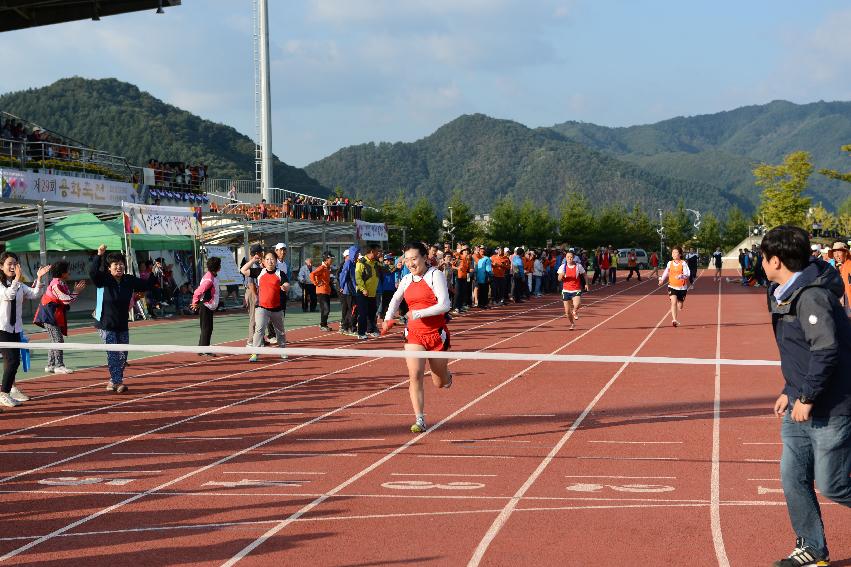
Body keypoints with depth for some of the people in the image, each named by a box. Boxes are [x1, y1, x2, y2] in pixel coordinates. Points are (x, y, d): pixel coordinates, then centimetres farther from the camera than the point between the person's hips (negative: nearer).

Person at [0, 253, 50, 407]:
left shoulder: (19, 285, 10)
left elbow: (34, 294, -1)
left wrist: (38, 278, -13)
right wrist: (17, 279, -37)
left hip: (15, 328, 6)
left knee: (14, 360, 13)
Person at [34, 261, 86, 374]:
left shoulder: (61, 284, 13)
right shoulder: (56, 285, -19)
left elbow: (67, 298, 12)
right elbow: (66, 300, -23)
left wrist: (75, 290, 2)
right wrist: (76, 291, -11)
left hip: (56, 317, 10)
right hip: (49, 316, -10)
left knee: (55, 341, 13)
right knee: (58, 340, -11)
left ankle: (50, 365, 18)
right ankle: (59, 366, -11)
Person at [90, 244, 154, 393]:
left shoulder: (129, 280, 2)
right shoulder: (103, 279, -12)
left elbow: (146, 285, 11)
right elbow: (92, 272, -31)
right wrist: (99, 255, -40)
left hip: (122, 325, 5)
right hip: (106, 325, -5)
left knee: (122, 355, 8)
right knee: (112, 353, -12)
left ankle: (113, 382, 23)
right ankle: (117, 383, -13)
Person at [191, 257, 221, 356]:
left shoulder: (214, 277, 9)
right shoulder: (209, 279, -22)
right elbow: (198, 292, -24)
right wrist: (195, 303, -13)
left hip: (210, 307, 10)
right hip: (205, 306, -10)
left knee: (208, 329, 13)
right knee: (206, 328, -6)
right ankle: (204, 351, -3)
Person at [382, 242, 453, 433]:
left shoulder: (435, 275, -9)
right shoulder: (407, 280, 7)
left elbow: (444, 305, -19)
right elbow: (396, 298, 27)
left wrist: (419, 313, -23)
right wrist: (388, 318, 11)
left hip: (436, 334, -3)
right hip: (414, 335, 3)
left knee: (440, 383, 10)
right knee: (415, 375, -15)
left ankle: (446, 376, 48)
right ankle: (420, 421, -12)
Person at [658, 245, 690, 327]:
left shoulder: (683, 263, -8)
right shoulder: (670, 263, 3)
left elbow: (687, 274, -17)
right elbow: (666, 272, 18)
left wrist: (680, 276, -36)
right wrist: (661, 279, 4)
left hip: (682, 287, -1)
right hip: (672, 287, 1)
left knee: (680, 306, 10)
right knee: (673, 302, -21)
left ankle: (674, 317, 42)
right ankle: (674, 320, -25)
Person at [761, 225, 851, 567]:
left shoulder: (811, 296, -21)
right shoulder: (784, 295, 11)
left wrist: (807, 397, -22)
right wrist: (789, 392, 18)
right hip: (799, 409, 9)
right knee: (793, 478, 9)